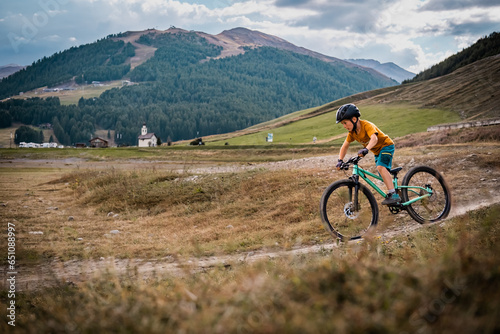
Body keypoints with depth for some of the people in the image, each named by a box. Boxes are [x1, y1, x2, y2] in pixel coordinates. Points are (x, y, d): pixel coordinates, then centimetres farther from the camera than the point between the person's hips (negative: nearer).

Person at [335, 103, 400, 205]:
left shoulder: (366, 125, -29)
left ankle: (393, 194, -33)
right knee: (384, 177, 10)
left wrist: (366, 149, -63)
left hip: (386, 146, -9)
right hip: (377, 151, 9)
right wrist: (340, 160, -12)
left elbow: (374, 138, -46)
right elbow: (345, 146, 1)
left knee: (381, 167, -31)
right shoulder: (352, 132, -6)